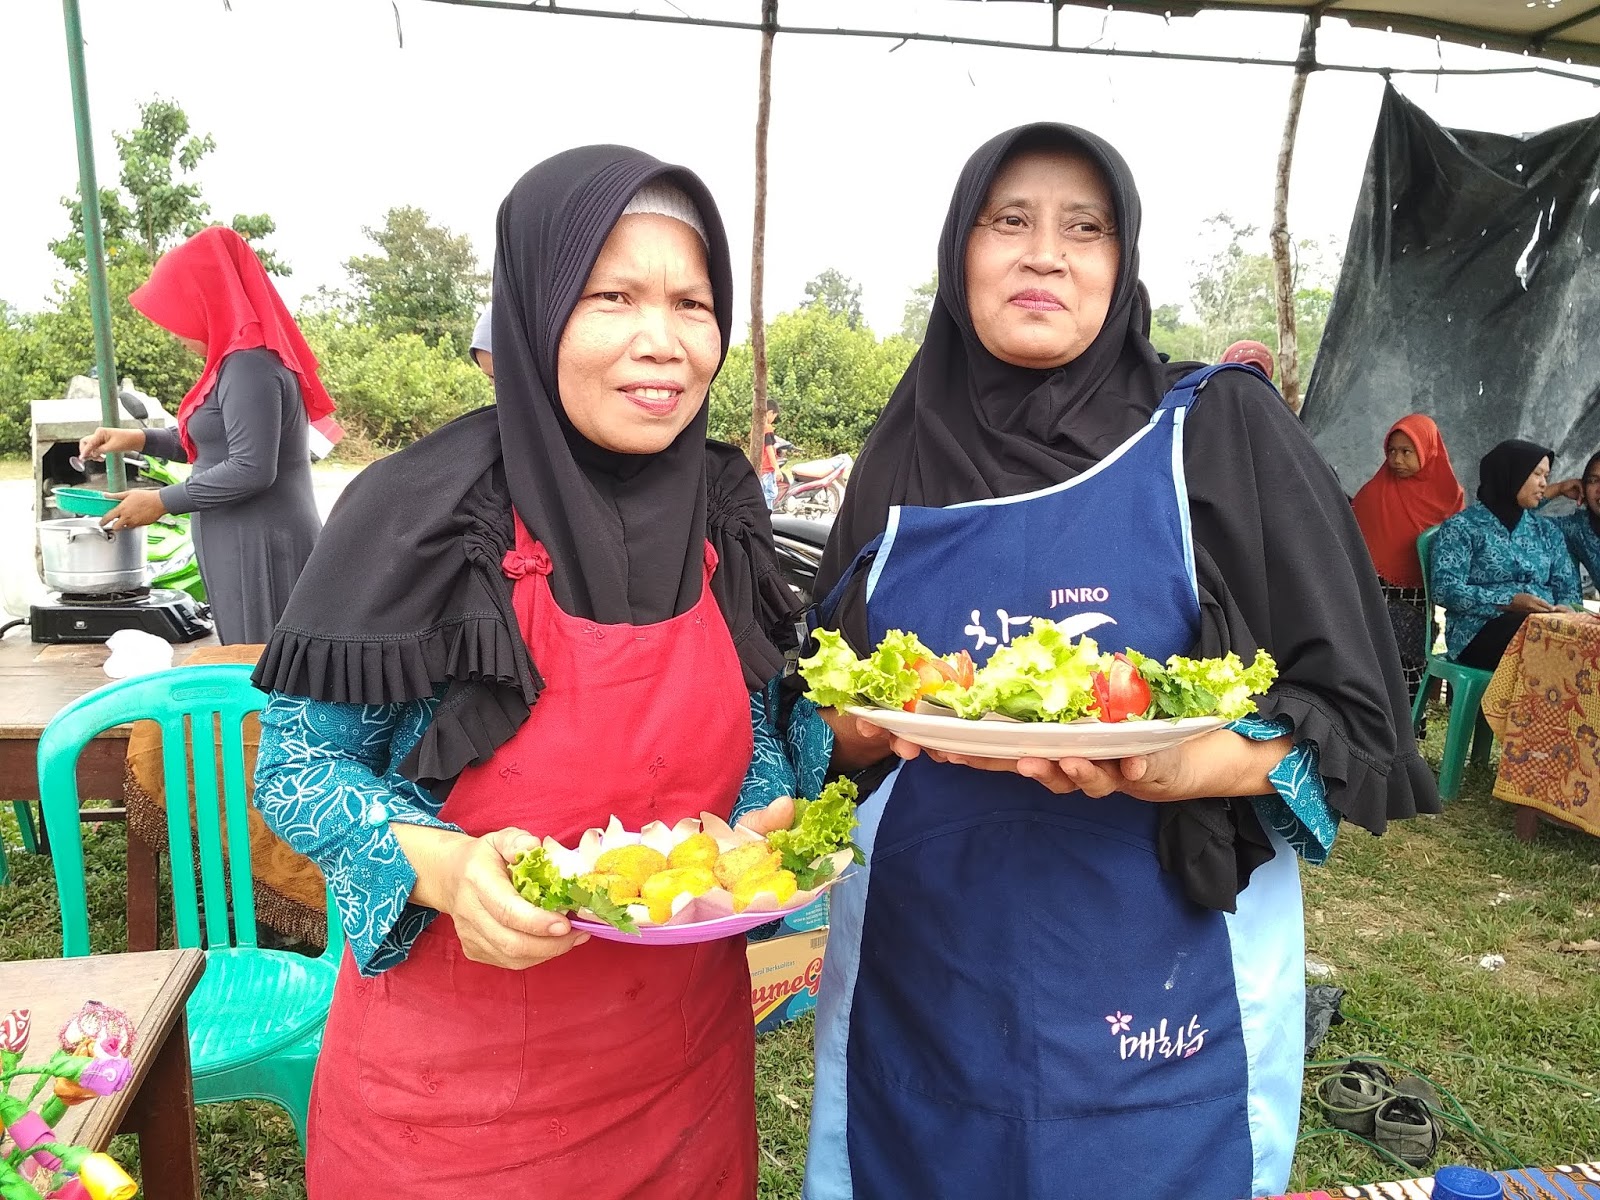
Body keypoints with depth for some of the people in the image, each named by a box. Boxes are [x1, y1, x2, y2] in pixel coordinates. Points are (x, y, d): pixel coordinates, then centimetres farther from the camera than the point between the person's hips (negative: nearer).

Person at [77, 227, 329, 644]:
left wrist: (163, 501, -13)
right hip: (251, 543, 10)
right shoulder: (246, 357, 14)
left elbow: (252, 469, -22)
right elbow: (218, 441, 24)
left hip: (259, 548, -10)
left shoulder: (248, 365, -17)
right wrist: (139, 439, 14)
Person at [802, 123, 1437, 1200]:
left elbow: (1357, 716, -5)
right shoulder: (907, 456, 4)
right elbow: (831, 718, 9)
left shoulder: (1222, 429, -4)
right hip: (920, 981, 3)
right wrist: (876, 725, -14)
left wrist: (1174, 768, -24)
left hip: (1160, 1002, -2)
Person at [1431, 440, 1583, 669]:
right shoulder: (1461, 527, 4)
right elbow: (1445, 589, -8)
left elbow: (1569, 588, 17)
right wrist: (1510, 603, -17)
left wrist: (1567, 608, -7)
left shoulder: (1547, 531, 23)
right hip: (1480, 631, -5)